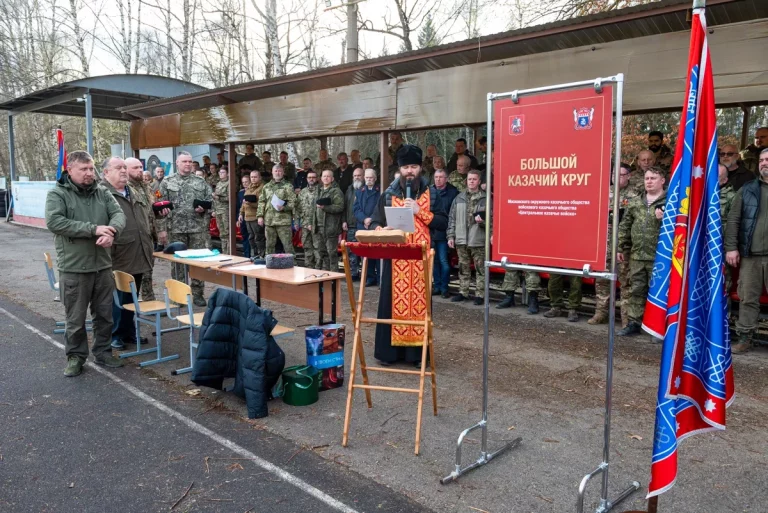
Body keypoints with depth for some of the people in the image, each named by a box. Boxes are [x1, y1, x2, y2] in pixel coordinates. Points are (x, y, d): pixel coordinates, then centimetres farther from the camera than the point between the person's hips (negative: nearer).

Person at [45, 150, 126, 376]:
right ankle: (75, 356, 23)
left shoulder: (102, 193, 8)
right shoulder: (57, 194, -6)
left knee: (105, 314, 13)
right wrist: (93, 229, -25)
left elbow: (119, 214, -2)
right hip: (73, 267, -4)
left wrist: (111, 231, -26)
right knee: (75, 317, 7)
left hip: (103, 265, 4)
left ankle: (103, 352, 28)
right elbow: (54, 222, -20)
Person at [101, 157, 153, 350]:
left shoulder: (136, 194, 18)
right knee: (116, 299, 3)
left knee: (131, 299, 16)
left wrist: (148, 245, 21)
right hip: (117, 258, -7)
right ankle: (114, 335, 16)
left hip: (137, 258, 7)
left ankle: (129, 332, 27)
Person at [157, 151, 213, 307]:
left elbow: (211, 201, 10)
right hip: (176, 229, -1)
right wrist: (161, 229, -6)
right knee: (177, 262, 6)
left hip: (198, 228, 1)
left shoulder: (201, 182, 9)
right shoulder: (167, 183, 4)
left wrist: (203, 208, -12)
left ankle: (198, 293, 12)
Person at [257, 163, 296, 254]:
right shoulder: (266, 187, 16)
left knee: (287, 245, -5)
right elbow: (261, 202, 16)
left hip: (283, 220, -5)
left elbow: (293, 202, -5)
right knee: (269, 245, 12)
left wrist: (284, 208, -21)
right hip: (268, 220, 5)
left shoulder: (288, 186, 1)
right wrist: (260, 216, 7)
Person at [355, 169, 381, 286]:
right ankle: (370, 278, 12)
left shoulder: (380, 192, 3)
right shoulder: (359, 192, 15)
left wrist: (372, 220, -14)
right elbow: (356, 209, 7)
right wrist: (364, 219, -10)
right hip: (363, 227, 3)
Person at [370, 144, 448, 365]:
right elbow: (375, 222, 7)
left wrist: (419, 211, -12)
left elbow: (443, 223, -1)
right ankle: (388, 350, 12)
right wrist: (381, 231, -16)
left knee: (419, 302, 3)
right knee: (393, 302, 2)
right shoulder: (389, 194, 7)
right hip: (395, 258, 0)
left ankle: (418, 352, 13)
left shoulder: (430, 194, 6)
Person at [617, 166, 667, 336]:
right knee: (636, 290, 11)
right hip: (636, 255, 5)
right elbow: (624, 226, 13)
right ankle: (634, 323, 19)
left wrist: (665, 219, -23)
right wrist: (620, 248, 10)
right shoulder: (635, 202, 12)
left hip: (659, 257, -4)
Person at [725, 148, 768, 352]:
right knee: (747, 298, 5)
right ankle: (745, 337, 12)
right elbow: (733, 220, 6)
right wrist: (731, 247, -3)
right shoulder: (747, 189, 10)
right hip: (750, 254, 1)